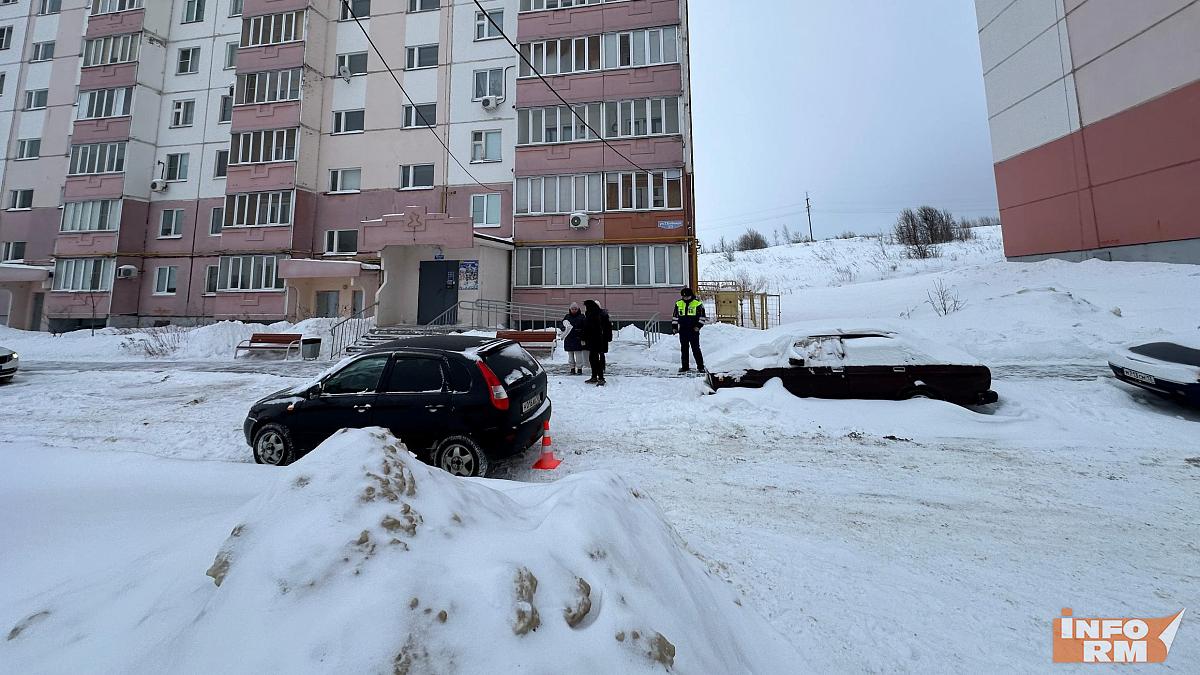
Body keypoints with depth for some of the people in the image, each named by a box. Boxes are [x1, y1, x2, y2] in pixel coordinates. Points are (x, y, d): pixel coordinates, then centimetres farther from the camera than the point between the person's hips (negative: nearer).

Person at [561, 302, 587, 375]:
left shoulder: (581, 317, -1)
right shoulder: (567, 316, 10)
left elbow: (584, 328, -5)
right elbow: (562, 324, 13)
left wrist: (583, 339, -12)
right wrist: (564, 328, -12)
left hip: (578, 340, -4)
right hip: (568, 340, 4)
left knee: (578, 355, -2)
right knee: (570, 355, 10)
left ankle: (579, 368, 8)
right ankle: (572, 368, 20)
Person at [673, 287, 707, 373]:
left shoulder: (697, 303, -3)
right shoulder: (678, 304, 8)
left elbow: (702, 316, 1)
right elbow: (675, 316, 16)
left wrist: (698, 326, -8)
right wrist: (674, 326, 10)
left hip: (693, 330, -4)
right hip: (683, 330, 4)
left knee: (696, 349, -3)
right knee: (684, 349, 8)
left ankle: (700, 366, 5)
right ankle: (685, 366, 17)